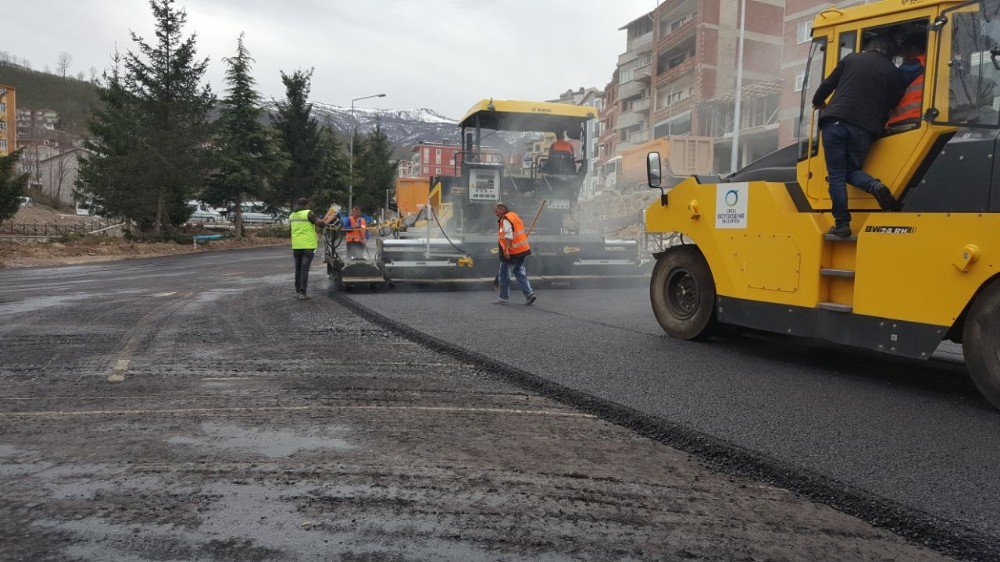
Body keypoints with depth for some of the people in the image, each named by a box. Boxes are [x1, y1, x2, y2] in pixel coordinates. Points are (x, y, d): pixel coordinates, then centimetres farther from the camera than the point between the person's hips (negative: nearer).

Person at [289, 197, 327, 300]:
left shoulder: (292, 215, 11)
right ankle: (302, 293, -7)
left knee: (298, 268, 13)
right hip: (308, 245, -6)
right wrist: (325, 223, 7)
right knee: (304, 269, -5)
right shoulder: (308, 213, -9)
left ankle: (297, 291, 16)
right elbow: (320, 224, -14)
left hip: (296, 246, 6)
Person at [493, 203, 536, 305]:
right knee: (520, 273, 13)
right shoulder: (514, 216, 18)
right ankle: (529, 294, 3)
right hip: (522, 251, 10)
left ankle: (504, 297, 8)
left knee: (504, 275, 2)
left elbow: (508, 236, -23)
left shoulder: (505, 220, -12)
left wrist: (506, 250, -26)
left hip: (511, 253, -10)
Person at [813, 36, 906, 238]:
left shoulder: (852, 59, 13)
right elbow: (892, 105, 15)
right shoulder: (894, 73, 14)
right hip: (865, 128, 1)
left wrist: (818, 102, 35)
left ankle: (842, 224, -6)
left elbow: (828, 84, 17)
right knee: (852, 170, 19)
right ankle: (876, 186, -13)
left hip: (835, 121, -1)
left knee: (836, 175, 1)